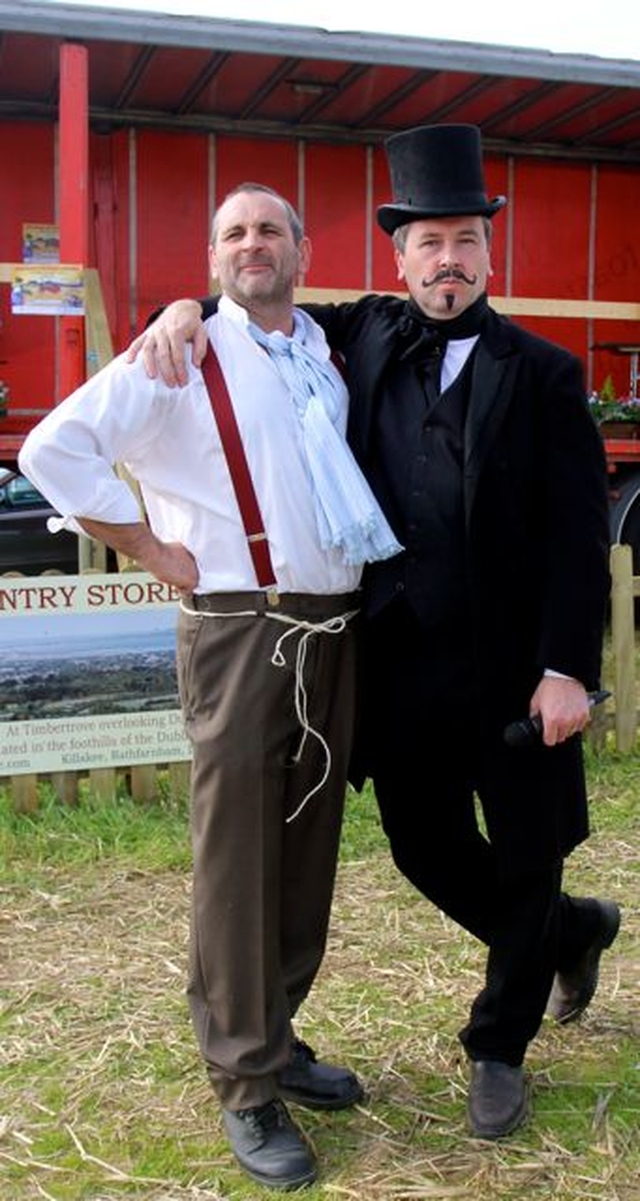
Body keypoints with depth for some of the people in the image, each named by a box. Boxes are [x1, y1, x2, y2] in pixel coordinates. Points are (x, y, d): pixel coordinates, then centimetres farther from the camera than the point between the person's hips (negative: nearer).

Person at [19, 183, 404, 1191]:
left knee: (309, 852, 13)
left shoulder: (328, 355, 13)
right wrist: (154, 550, -10)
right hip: (240, 630, -6)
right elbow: (54, 449, -10)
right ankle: (247, 1087, 13)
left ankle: (275, 1037, 30)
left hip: (335, 632, 6)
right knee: (237, 859, 0)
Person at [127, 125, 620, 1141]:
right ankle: (573, 931, 43)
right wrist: (191, 310, -2)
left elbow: (578, 532, -7)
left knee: (525, 861, 9)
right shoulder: (368, 334, 7)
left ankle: (499, 1047, 33)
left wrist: (568, 668, -14)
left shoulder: (542, 373, -3)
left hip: (514, 666, -3)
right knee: (425, 848, 14)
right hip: (403, 664, 4)